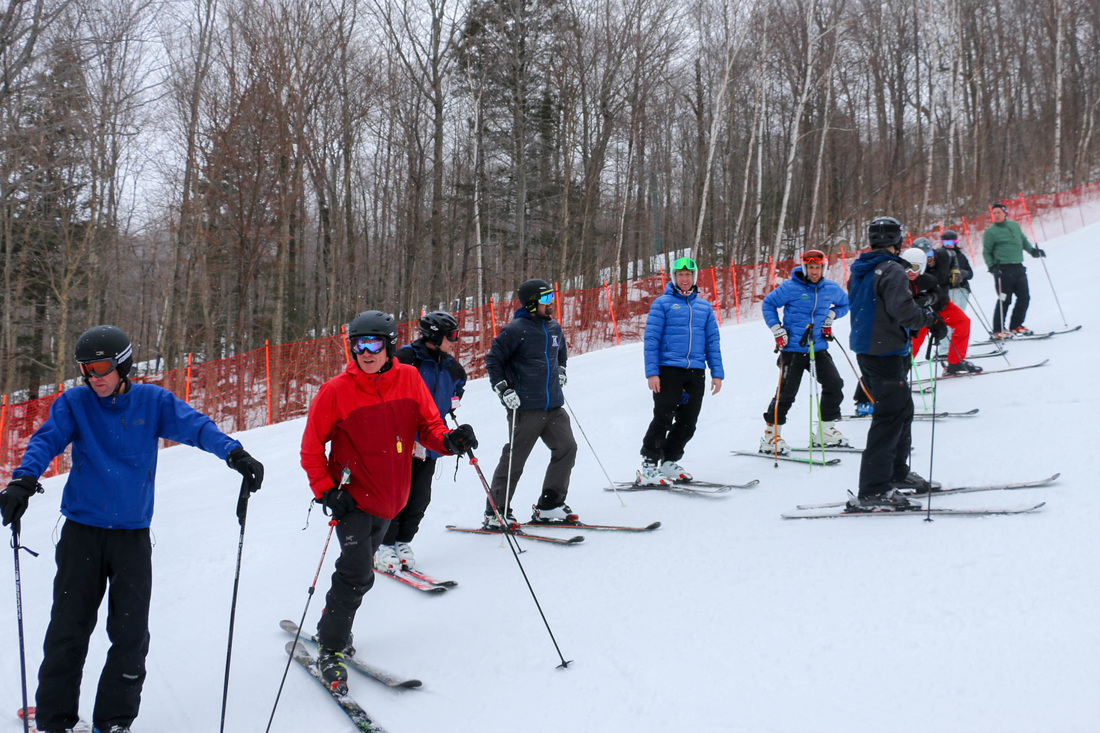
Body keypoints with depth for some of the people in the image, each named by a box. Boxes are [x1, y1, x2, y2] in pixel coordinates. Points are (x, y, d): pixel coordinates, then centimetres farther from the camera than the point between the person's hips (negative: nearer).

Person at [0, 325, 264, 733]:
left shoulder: (153, 402, -1)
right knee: (69, 628, 5)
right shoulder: (73, 404, 1)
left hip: (132, 534, 0)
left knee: (130, 633, 2)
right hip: (82, 531, 0)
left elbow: (195, 426, -11)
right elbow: (46, 440, -11)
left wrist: (234, 453, -28)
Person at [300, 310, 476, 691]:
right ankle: (331, 648, 3)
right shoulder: (336, 391, -13)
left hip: (390, 497, 5)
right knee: (358, 572, -14)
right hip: (353, 496, -4)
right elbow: (312, 448, -5)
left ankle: (335, 628, 40)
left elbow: (428, 426, 0)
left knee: (360, 568, 19)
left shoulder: (409, 378, -5)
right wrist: (326, 491, -14)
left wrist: (449, 440, -22)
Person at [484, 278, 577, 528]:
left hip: (553, 405, 7)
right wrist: (504, 389, -11)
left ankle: (549, 506, 13)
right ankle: (496, 513, 9)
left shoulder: (554, 328, 12)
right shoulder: (516, 330, -10)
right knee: (514, 459, -3)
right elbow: (493, 360, -5)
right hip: (525, 406, -7)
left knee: (567, 448, 1)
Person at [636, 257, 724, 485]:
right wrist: (651, 372, -11)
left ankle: (669, 462, 21)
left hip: (696, 372, 5)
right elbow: (651, 339, -3)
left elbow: (712, 341, 16)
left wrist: (717, 372, 8)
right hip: (668, 370, -5)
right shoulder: (662, 303, 2)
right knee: (663, 419, -7)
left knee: (687, 423, 7)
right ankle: (648, 466, 2)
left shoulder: (704, 306, 16)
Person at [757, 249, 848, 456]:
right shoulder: (790, 287, -9)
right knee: (786, 392, -6)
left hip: (819, 348, 5)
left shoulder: (831, 289, 5)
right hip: (793, 348, -5)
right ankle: (770, 435, 6)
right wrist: (777, 329, -6)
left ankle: (825, 431, 15)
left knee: (834, 385, -1)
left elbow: (844, 303, 25)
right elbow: (768, 303, 1)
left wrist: (830, 317, 8)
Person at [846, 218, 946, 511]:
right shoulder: (892, 270, -16)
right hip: (886, 353, -10)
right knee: (891, 416, -8)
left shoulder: (859, 270, 11)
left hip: (865, 350, 10)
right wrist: (932, 320, -9)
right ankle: (872, 491, -11)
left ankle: (897, 473, 31)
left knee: (902, 409, 21)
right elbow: (903, 309, -26)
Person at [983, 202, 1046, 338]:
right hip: (1003, 269, -6)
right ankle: (998, 330, 3)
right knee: (1004, 300, -7)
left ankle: (1016, 326, 20)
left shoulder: (1015, 225, 14)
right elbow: (986, 252, 0)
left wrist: (1032, 250, 12)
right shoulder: (990, 232, -2)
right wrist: (991, 266, -13)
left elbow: (1024, 240, 27)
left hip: (1018, 267, 6)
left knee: (1024, 297, 6)